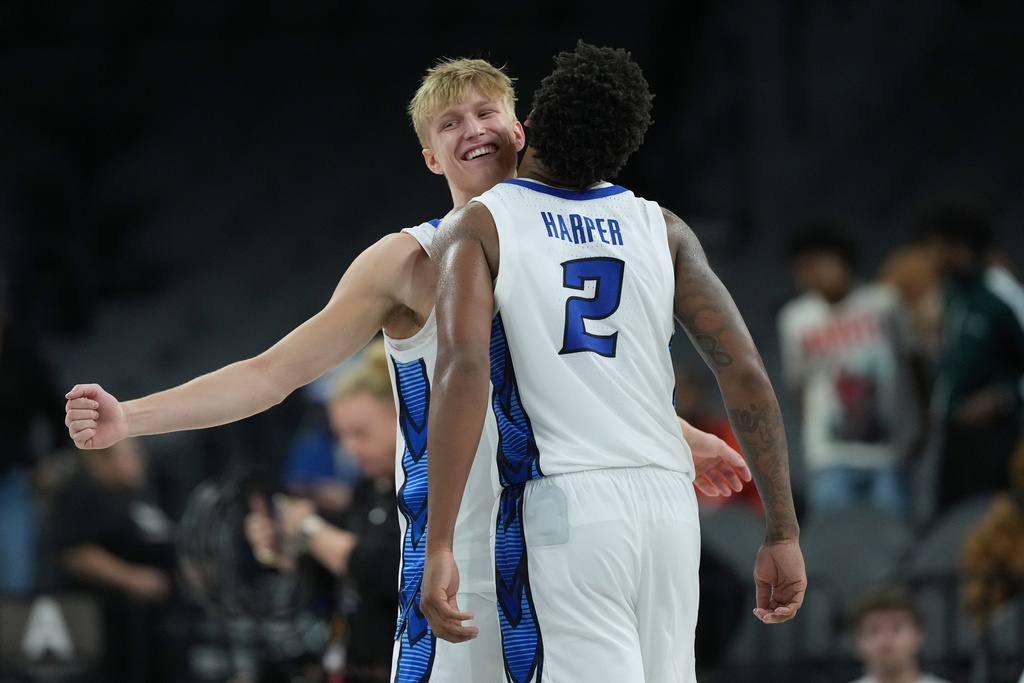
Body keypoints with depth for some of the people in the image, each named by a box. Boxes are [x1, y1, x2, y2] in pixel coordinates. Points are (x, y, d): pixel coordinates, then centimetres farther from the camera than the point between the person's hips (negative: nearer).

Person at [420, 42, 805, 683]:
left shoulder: (477, 226, 2)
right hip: (669, 504, 4)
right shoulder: (662, 229, 12)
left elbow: (464, 368, -13)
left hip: (561, 506, -4)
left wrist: (440, 546, -16)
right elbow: (744, 371, 4)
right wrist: (783, 532, 7)